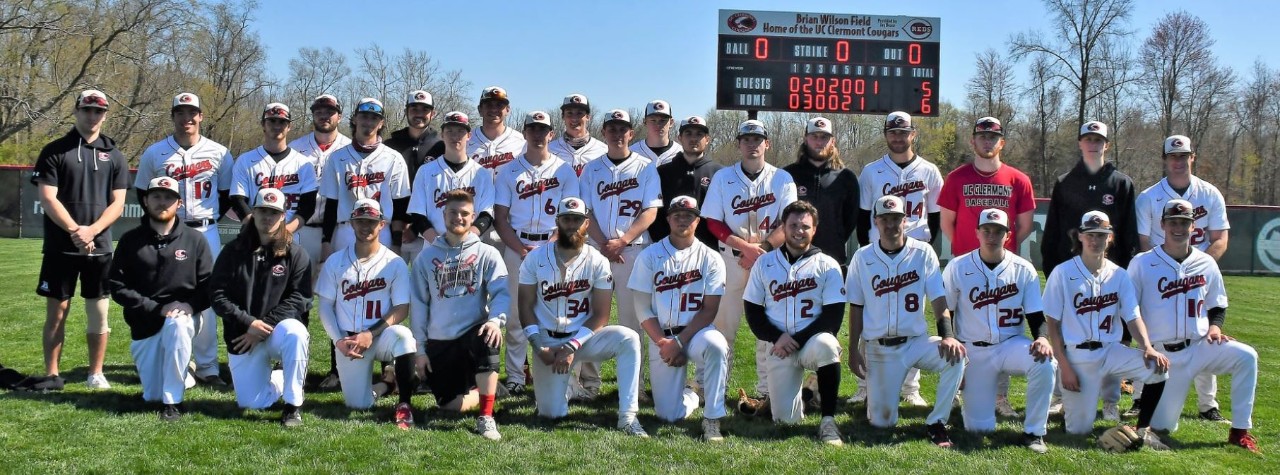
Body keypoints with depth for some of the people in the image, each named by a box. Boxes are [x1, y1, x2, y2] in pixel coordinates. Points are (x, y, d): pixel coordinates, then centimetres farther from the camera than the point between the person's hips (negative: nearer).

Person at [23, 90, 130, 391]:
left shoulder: (114, 156, 8)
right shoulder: (55, 151, 3)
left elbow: (117, 203, 2)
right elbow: (47, 199, -5)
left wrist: (91, 231, -14)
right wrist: (75, 231, -17)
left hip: (99, 247, 2)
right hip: (60, 247, -1)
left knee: (99, 311, 3)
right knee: (56, 311, 2)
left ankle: (96, 374, 12)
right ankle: (51, 375, 8)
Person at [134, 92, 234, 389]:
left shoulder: (218, 153, 4)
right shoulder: (155, 153, 4)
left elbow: (227, 193, 13)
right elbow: (143, 192, 12)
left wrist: (210, 218, 4)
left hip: (206, 233, 0)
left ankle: (207, 367, 8)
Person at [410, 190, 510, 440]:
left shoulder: (487, 254, 3)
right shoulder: (427, 257, 7)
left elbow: (501, 293, -8)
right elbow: (419, 305, 8)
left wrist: (495, 320, -29)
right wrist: (420, 348, 3)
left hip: (473, 333, -2)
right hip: (439, 342, 2)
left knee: (488, 340, -38)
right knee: (450, 404, -6)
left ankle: (486, 417, -30)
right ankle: (482, 392, 29)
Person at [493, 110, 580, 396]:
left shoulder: (565, 169, 8)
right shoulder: (509, 171, 10)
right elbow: (500, 218, 6)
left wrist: (548, 248, -10)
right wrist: (522, 250, -7)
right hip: (516, 246, 1)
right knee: (514, 311, -1)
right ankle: (515, 377, 6)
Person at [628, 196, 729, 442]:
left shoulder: (710, 259, 1)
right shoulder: (649, 256, 2)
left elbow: (709, 311, -4)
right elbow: (643, 308, 0)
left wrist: (679, 342, -15)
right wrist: (663, 343, -11)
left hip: (696, 332, -1)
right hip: (661, 337, 1)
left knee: (715, 344, -38)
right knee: (669, 415, -9)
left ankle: (712, 419, -23)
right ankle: (692, 395, 30)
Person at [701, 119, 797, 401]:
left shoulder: (782, 179, 4)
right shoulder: (722, 178, 5)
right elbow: (713, 222, -1)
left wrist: (761, 248, -17)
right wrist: (746, 247, -13)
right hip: (730, 258, 0)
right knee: (723, 322, 0)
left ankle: (767, 389, 6)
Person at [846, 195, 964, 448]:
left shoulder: (923, 253, -2)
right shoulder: (862, 258, 0)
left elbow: (938, 299, -7)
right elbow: (856, 307, 5)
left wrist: (948, 336, -23)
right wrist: (853, 350, 0)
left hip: (916, 342, 0)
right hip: (879, 349, 0)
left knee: (955, 357, -30)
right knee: (881, 421, -4)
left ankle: (936, 423, -12)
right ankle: (875, 394, 34)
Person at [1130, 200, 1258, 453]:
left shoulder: (1206, 263, 4)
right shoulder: (1142, 263, -4)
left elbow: (1217, 306, 17)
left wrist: (1215, 326, -5)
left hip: (1200, 347, 3)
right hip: (1163, 355, -2)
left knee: (1247, 356, -26)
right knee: (1160, 427, -5)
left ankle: (1240, 431, -15)